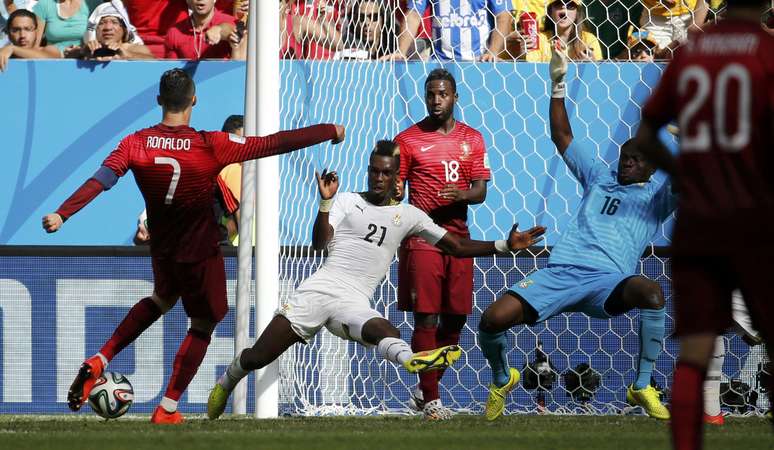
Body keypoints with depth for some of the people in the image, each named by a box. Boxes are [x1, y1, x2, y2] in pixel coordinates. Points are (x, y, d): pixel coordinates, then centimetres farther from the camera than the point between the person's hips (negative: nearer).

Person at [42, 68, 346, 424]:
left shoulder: (136, 144, -14)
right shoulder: (212, 146, -22)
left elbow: (100, 180, -25)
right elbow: (275, 143, -18)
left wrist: (62, 214, -28)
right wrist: (330, 131, -8)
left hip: (161, 247, 5)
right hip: (200, 254, -5)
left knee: (163, 299, 32)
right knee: (203, 324, 14)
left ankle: (98, 362, 19)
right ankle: (167, 411, 12)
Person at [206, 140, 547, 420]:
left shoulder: (407, 215, 14)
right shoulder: (347, 201, 10)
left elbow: (457, 247, 12)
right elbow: (320, 243, -2)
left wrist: (505, 246, 2)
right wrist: (325, 202, -15)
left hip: (355, 302, -1)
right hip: (319, 288, 1)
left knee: (380, 330, -39)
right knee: (256, 358, -4)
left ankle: (408, 358, -71)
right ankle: (227, 382, 27)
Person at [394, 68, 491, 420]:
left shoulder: (472, 139, 11)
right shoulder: (408, 140, 1)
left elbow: (480, 191, 6)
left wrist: (461, 194, -16)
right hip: (421, 240, -4)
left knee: (455, 319, 7)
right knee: (426, 319, -8)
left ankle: (424, 391, 23)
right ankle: (430, 400, -6)